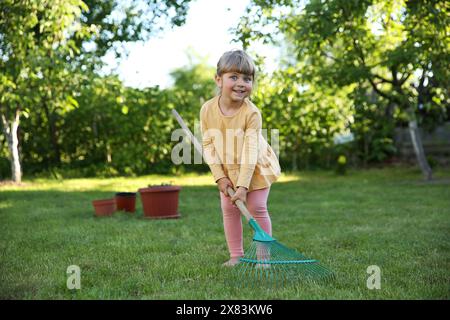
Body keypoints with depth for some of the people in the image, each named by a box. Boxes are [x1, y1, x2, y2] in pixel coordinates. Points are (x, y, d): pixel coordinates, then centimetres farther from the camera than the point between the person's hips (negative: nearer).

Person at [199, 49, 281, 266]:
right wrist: (219, 176, -16)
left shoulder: (251, 113, -28)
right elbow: (208, 145, -11)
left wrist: (243, 186, -31)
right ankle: (236, 255, 15)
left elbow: (250, 152, -29)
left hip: (256, 169, -4)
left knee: (257, 208, -5)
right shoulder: (207, 109, -18)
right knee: (229, 209, 4)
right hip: (228, 170, 4)